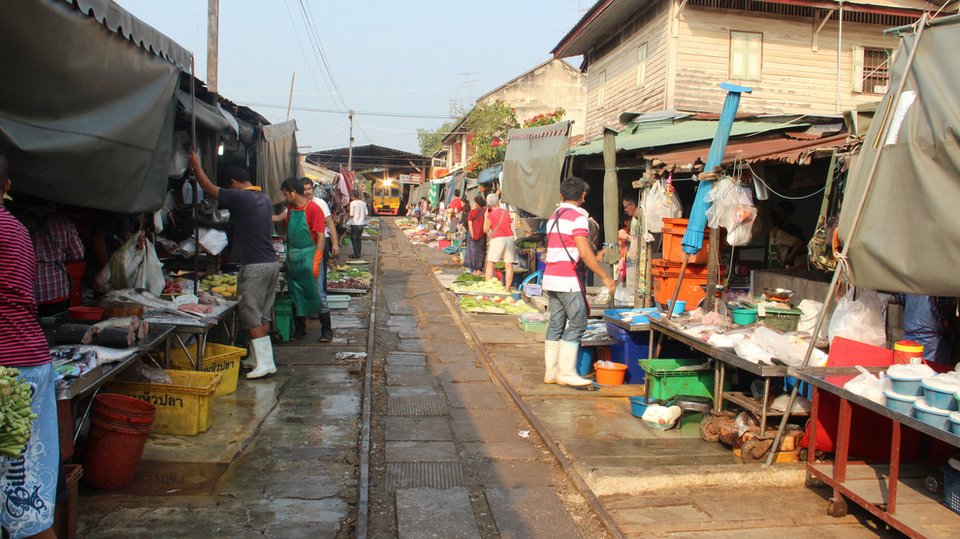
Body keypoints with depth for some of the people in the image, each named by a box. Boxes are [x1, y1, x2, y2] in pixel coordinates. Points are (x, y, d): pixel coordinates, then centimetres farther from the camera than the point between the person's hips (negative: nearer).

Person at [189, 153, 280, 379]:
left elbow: (209, 188, -4)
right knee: (263, 316, 12)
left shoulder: (240, 198, -13)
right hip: (272, 263, 8)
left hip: (254, 267, -8)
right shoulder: (264, 198, 13)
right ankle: (260, 358, 17)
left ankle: (264, 363, -4)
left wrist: (196, 164, 11)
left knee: (251, 317, -3)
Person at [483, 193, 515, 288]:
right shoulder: (506, 213, 9)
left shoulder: (491, 215, -5)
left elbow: (485, 230, 3)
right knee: (509, 265, 4)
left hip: (497, 239, -4)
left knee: (490, 264, 3)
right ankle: (507, 288, 4)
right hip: (509, 238, 4)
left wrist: (485, 216, 11)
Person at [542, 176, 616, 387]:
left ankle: (551, 372, 12)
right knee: (577, 324, -2)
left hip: (550, 277, 8)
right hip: (567, 279, -8)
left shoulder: (554, 217, 17)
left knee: (556, 324, 10)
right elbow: (584, 253, -17)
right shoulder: (578, 217, -10)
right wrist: (605, 277, -13)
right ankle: (567, 372, -2)